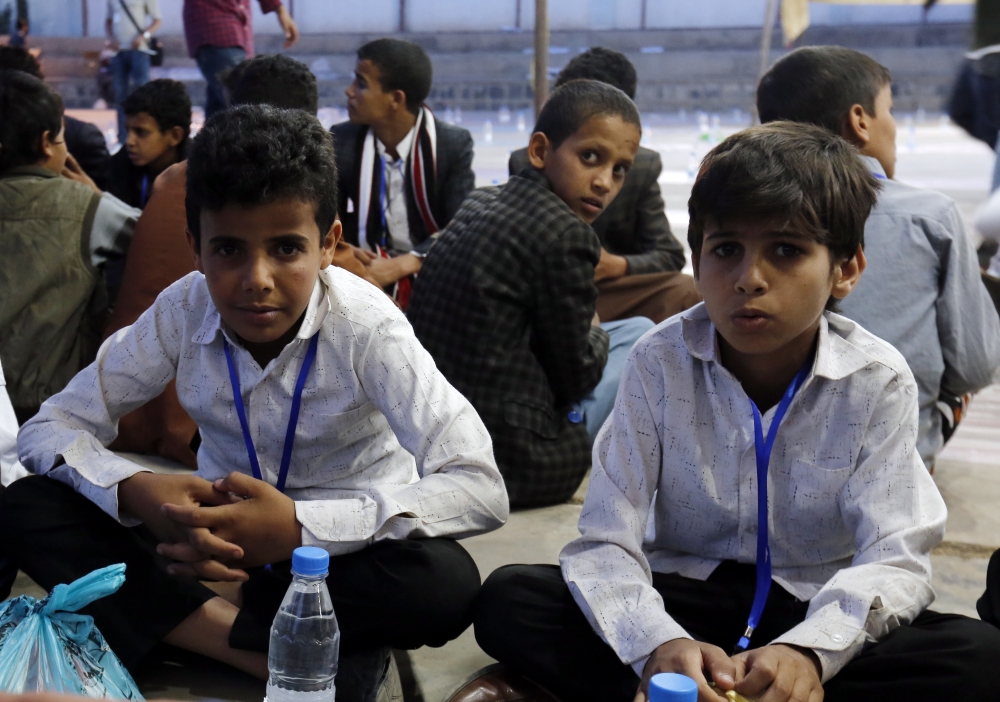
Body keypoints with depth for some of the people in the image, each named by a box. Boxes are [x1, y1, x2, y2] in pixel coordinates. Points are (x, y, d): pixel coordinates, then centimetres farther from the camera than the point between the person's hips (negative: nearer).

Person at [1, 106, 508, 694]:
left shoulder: (365, 325, -21)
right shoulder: (183, 313, -12)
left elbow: (482, 491, -30)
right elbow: (49, 429, -6)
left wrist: (300, 526, -39)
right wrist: (137, 493, -29)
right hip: (223, 549, 3)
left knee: (445, 582, -36)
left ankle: (186, 620, -22)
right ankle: (254, 649, -26)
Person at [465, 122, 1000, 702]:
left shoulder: (878, 382, -10)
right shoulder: (661, 363, -9)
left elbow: (894, 557, -18)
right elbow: (605, 542, -15)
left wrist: (810, 649, -41)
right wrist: (658, 642, -38)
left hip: (816, 609, 1)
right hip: (683, 599, 0)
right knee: (509, 599, -22)